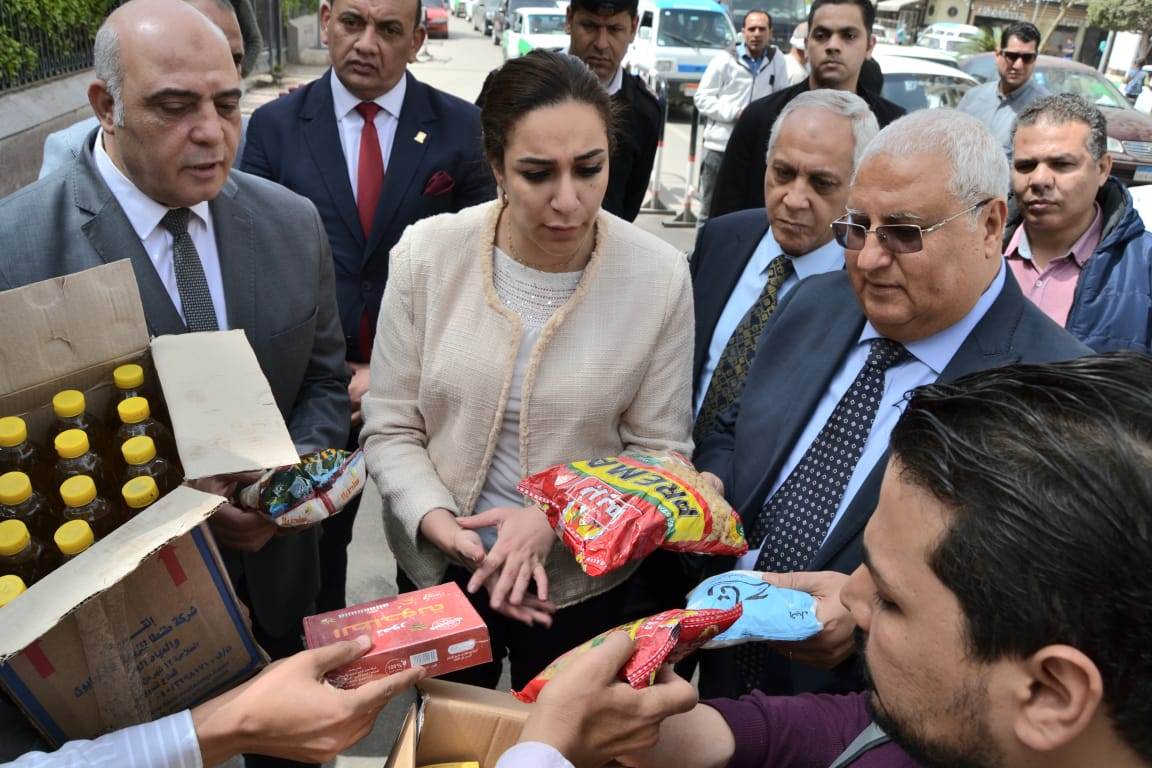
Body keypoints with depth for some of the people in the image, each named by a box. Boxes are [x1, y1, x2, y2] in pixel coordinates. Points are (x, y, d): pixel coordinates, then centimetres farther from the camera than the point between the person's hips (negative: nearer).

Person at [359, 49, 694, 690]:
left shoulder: (661, 275, -16)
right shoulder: (428, 253, -14)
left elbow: (658, 451, -9)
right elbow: (390, 430, -8)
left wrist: (553, 520, -23)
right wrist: (447, 529, -24)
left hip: (587, 577, -1)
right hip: (438, 567, 1)